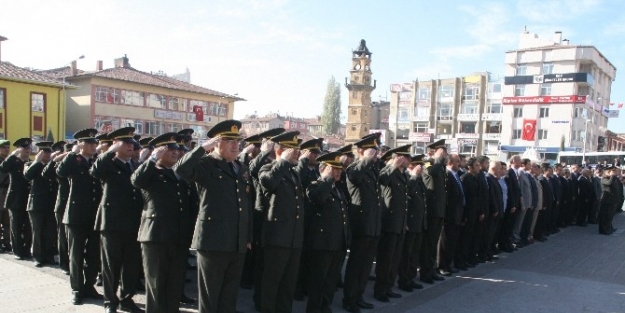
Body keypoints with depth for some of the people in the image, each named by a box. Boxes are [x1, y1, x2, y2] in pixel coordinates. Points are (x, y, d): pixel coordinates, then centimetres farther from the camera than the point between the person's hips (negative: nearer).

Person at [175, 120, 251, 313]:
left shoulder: (241, 168, 14)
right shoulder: (206, 165, -6)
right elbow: (180, 170, -27)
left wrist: (248, 237, 14)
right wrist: (203, 148, -25)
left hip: (238, 243, 6)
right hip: (213, 241, -6)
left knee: (230, 296, 16)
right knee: (209, 296, 5)